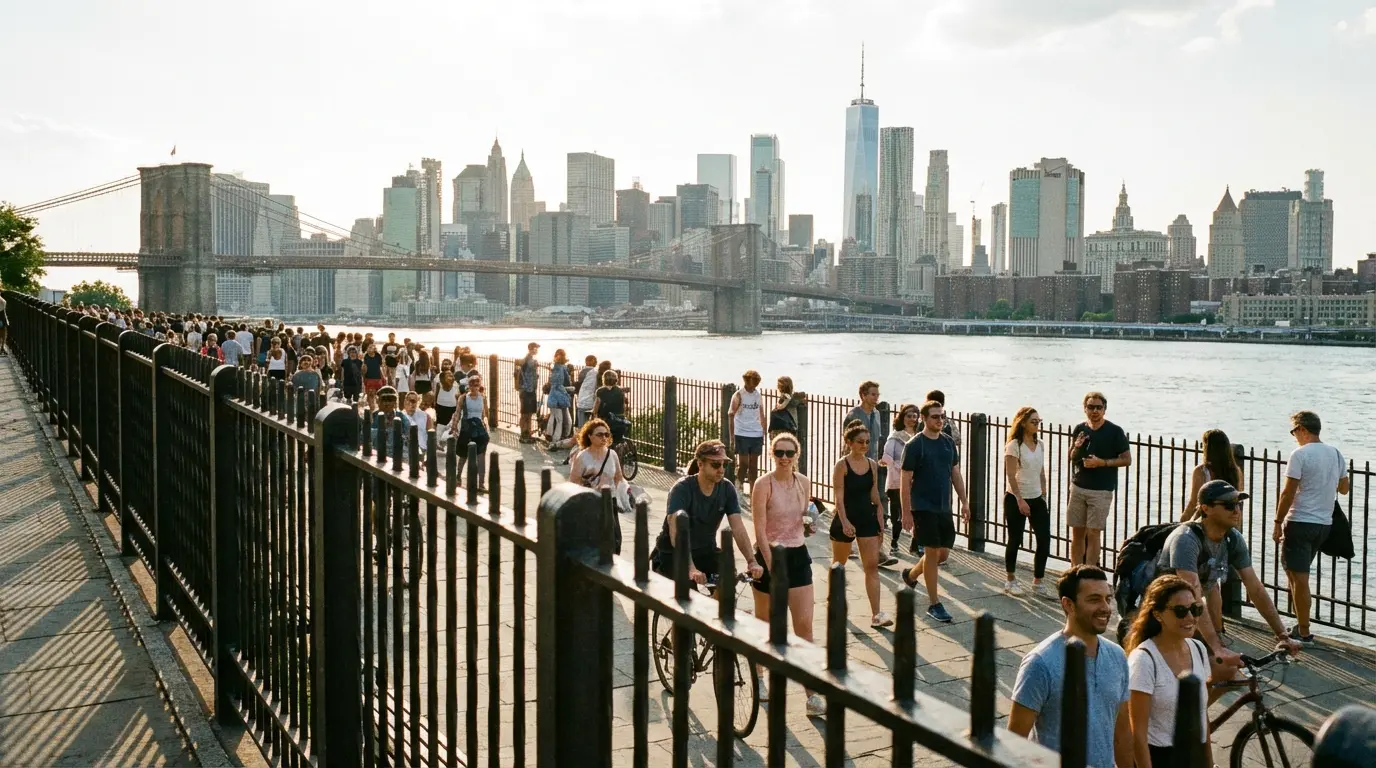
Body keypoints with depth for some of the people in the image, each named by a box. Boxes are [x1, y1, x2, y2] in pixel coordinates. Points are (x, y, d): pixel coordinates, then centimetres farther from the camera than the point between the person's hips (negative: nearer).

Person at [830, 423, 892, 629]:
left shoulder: (872, 464, 5)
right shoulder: (842, 465, -11)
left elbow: (875, 494, 12)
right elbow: (839, 497, -16)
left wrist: (880, 522, 11)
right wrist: (844, 522, -26)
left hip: (867, 519, 4)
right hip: (846, 519, -4)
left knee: (872, 566, -5)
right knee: (839, 563, 14)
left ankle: (876, 615, -8)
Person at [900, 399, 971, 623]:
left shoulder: (949, 443, 7)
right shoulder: (914, 445, -11)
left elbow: (956, 474, 15)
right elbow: (905, 481, -11)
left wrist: (964, 502, 9)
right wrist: (906, 513, -13)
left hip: (944, 508, 6)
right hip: (923, 508, -6)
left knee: (943, 552, 10)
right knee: (933, 552, -4)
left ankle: (911, 575, 36)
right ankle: (934, 604, 7)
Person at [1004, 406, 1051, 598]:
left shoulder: (1039, 445, 9)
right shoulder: (1014, 445, -11)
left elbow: (1041, 473, 16)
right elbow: (1010, 475, -15)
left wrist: (1043, 495, 12)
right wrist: (1020, 500, -19)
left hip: (1036, 498, 6)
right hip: (1015, 499, -6)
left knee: (1044, 540, -2)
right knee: (1015, 541, 3)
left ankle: (1037, 583, 9)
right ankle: (1011, 581, 19)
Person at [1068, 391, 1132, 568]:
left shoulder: (1115, 432, -6)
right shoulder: (1080, 429, 7)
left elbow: (1127, 460, -5)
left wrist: (1101, 462, -17)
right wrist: (1076, 448, -8)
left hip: (1101, 490, -4)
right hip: (1078, 487, 4)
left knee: (1093, 534, -5)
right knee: (1077, 533, 7)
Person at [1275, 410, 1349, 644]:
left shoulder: (1300, 454, -14)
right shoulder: (1336, 454, 7)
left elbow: (1288, 493, -15)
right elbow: (1344, 488, 18)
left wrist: (1278, 523, -8)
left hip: (1300, 522, -7)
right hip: (1324, 523, 7)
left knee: (1299, 577, -2)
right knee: (1296, 572, 19)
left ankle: (1303, 632, 1)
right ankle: (1302, 624, 22)